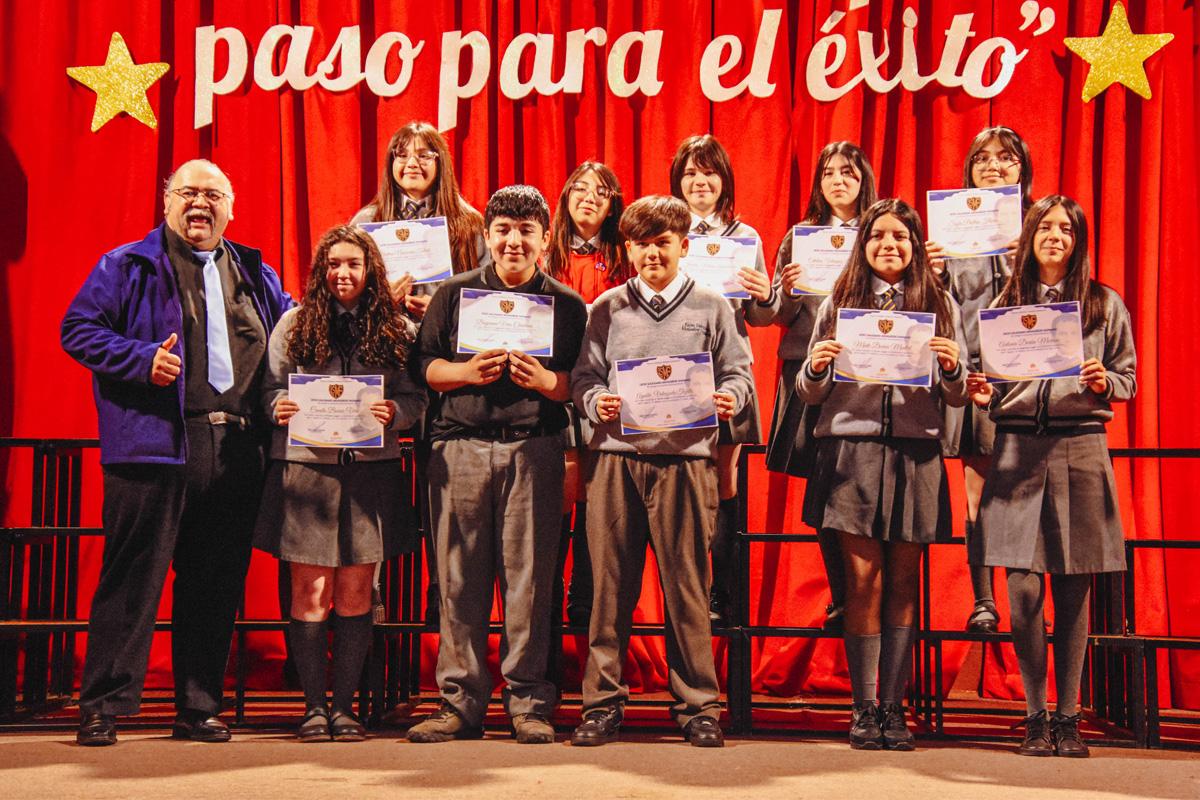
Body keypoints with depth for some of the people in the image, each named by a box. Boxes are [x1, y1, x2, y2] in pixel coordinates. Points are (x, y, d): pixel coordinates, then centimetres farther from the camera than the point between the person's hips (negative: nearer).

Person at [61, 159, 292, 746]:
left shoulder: (257, 277, 20)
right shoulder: (127, 267, 7)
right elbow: (79, 328, 1)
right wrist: (143, 361, -13)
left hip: (236, 450, 4)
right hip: (156, 444, -4)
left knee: (217, 584, 6)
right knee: (132, 577, -3)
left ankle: (199, 708, 16)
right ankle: (103, 707, 5)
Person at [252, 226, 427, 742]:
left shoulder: (397, 329, 8)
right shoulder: (294, 324, 8)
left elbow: (417, 397, 6)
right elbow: (269, 387, 8)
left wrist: (393, 412, -14)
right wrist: (278, 406, -13)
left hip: (370, 471, 1)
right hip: (305, 470, 0)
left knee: (356, 593, 4)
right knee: (311, 593, 0)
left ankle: (345, 705, 13)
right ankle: (313, 706, 9)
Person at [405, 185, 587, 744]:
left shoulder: (567, 305, 11)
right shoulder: (453, 294, 13)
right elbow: (425, 367, 8)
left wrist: (547, 381, -13)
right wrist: (467, 372, -10)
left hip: (535, 450, -1)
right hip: (460, 447, 1)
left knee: (529, 579, -1)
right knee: (459, 579, 2)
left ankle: (529, 703, 8)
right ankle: (460, 704, 10)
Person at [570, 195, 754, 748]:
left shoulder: (711, 308, 11)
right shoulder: (608, 308, 13)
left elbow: (737, 373, 9)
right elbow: (584, 375, 11)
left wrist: (730, 399, -11)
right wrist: (595, 402, -9)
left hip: (685, 457, -1)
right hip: (617, 457, 1)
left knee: (687, 586, 0)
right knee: (611, 584, 3)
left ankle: (697, 705, 11)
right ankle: (603, 702, 12)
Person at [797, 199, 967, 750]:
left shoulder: (941, 306, 10)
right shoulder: (838, 304, 9)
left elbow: (957, 397, 11)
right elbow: (811, 394, 10)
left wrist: (951, 369, -10)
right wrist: (815, 368, -11)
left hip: (916, 451, 1)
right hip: (852, 446, -1)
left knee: (903, 580, 3)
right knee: (864, 578, -2)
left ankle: (892, 706, 11)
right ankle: (864, 708, 7)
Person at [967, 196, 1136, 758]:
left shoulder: (1104, 304, 9)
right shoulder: (1005, 303, 12)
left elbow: (1128, 380, 11)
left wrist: (1105, 383, -10)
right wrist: (983, 396, -7)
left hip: (1080, 448, 0)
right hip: (1018, 448, 1)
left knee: (1073, 592, 2)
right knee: (1024, 592, -4)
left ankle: (1068, 717, 13)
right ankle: (1036, 718, 7)